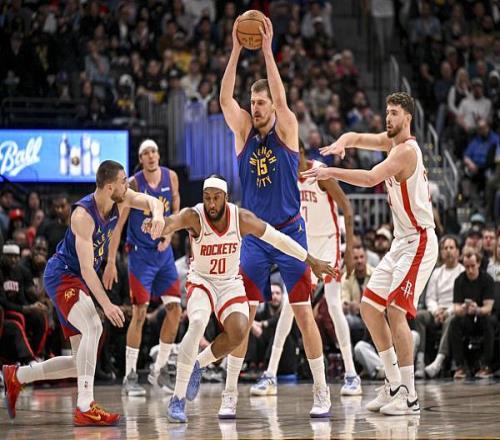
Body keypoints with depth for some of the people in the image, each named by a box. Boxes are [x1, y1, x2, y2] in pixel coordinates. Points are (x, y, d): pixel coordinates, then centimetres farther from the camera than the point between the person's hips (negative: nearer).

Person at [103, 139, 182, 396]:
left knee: (175, 309, 0)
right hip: (140, 252, -5)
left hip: (163, 251, 5)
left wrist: (169, 235, -6)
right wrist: (111, 263, -18)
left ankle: (158, 371, 11)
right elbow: (118, 224, -14)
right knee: (140, 313, -9)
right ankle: (130, 376, -1)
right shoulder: (134, 184, -14)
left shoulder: (171, 177, -1)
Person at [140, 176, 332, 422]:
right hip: (201, 280, -2)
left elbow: (278, 239, -4)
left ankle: (198, 365, 7)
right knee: (197, 324, -30)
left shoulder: (242, 218, -14)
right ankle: (178, 399, -24)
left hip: (230, 283, 2)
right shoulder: (194, 216, -22)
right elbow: (171, 222, -45)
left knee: (238, 332, -23)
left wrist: (312, 262, 2)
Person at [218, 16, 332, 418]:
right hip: (254, 235, 2)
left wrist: (267, 50, -24)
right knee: (243, 314, -2)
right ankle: (231, 393, 2)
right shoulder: (244, 131, 3)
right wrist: (236, 51, -19)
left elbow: (281, 99, -21)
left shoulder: (286, 130, -3)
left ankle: (322, 392, 7)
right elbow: (225, 99, -11)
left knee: (304, 313, 0)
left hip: (290, 232, -2)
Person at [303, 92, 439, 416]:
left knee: (395, 310, -17)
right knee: (369, 306, 8)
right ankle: (394, 384, 14)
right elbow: (356, 138, 10)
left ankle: (409, 396, -13)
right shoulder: (391, 142, 10)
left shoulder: (407, 150, -19)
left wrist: (332, 172, -31)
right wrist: (340, 144, -13)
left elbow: (371, 178, -31)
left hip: (419, 242, -10)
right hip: (401, 242, 10)